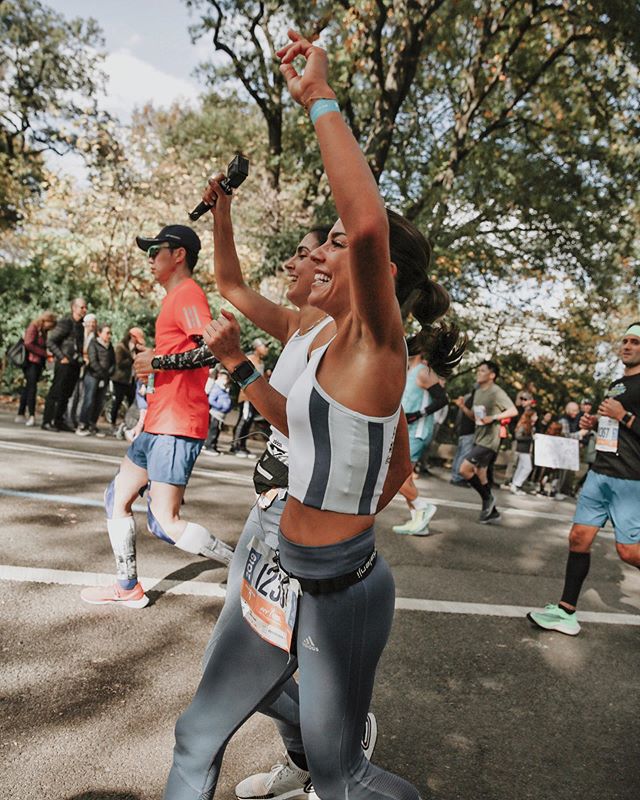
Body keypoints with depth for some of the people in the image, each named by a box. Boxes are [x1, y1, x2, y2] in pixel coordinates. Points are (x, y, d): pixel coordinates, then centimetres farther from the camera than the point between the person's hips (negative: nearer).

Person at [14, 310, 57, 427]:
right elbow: (28, 344, -15)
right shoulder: (33, 327, -5)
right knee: (32, 388, -12)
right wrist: (44, 353, -17)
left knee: (28, 388, 9)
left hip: (38, 363, 8)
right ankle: (31, 416, -14)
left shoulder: (43, 332, 17)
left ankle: (20, 415, 14)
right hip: (31, 362, -8)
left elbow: (43, 346, 12)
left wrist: (44, 360, -3)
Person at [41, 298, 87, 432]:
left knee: (66, 394, 11)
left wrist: (81, 359, 9)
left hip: (75, 364, 7)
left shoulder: (80, 325, 15)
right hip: (65, 364, -7)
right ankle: (47, 421, 2)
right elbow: (50, 341, -10)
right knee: (56, 393, -4)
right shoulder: (65, 322, -7)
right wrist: (61, 357, -14)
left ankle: (58, 421, 18)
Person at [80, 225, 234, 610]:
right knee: (117, 498, 17)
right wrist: (155, 361, 15)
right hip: (159, 423, 11)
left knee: (166, 522, -10)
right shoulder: (177, 296, 20)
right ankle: (128, 588, 28)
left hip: (176, 426, -11)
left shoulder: (187, 294, -11)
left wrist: (159, 361, -18)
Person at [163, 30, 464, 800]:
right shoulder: (334, 350, 6)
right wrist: (236, 363, 16)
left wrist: (319, 99, -27)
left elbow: (371, 222, -40)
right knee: (196, 738, 22)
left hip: (338, 596, -8)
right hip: (290, 580, 8)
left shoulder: (377, 344, -20)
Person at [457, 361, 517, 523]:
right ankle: (492, 511, 24)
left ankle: (487, 498, 4)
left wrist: (493, 417, -24)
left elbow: (513, 411, -16)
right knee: (479, 475, 12)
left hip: (489, 441, -9)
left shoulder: (497, 392, -13)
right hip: (478, 439, 9)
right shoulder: (478, 392, 13)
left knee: (464, 470, -15)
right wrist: (462, 407, 3)